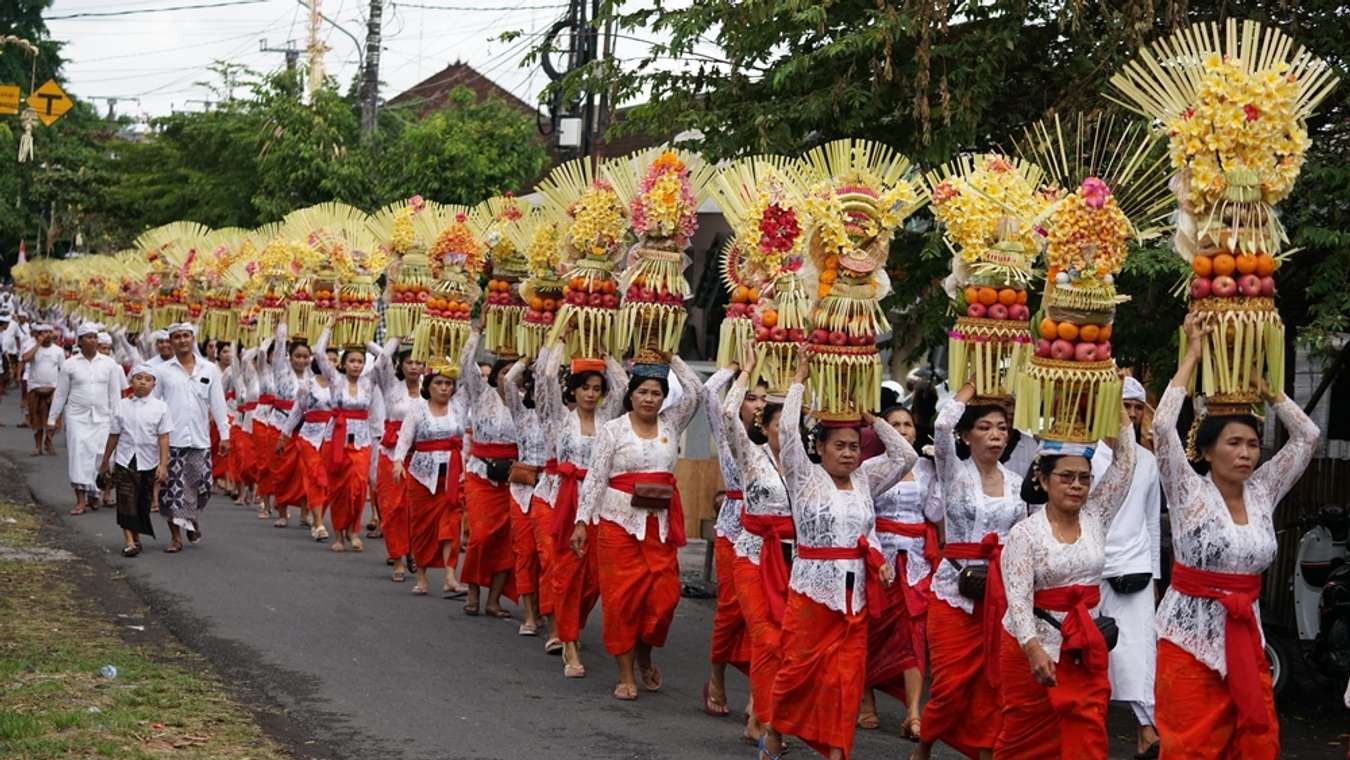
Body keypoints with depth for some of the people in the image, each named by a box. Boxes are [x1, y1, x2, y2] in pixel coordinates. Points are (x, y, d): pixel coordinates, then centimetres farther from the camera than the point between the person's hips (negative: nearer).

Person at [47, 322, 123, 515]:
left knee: (99, 455, -2)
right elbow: (60, 393, 7)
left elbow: (115, 394, 7)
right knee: (79, 452, -12)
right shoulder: (70, 364, 3)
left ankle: (93, 495, 15)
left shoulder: (109, 364, 5)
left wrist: (116, 419, 3)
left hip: (102, 418, 1)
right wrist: (52, 418, 8)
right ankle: (81, 500, -14)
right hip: (77, 416, -1)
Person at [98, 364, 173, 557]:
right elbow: (114, 435, 9)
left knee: (144, 503, 10)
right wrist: (105, 460, 14)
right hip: (125, 461, 0)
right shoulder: (122, 406, 1)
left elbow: (163, 438, -5)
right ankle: (130, 541, -10)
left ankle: (136, 537, 26)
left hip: (149, 463, 0)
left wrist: (163, 465, -11)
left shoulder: (160, 407, -3)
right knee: (126, 501, -8)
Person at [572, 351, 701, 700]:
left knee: (664, 593, -3)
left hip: (661, 523, 3)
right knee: (622, 595, -3)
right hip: (619, 521, -3)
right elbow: (595, 477, -2)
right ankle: (626, 674, 5)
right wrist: (582, 520, -7)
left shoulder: (671, 424, 10)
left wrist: (670, 359, 3)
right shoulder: (613, 429, 0)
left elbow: (695, 390, 4)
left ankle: (644, 655, 23)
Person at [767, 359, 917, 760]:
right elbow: (788, 432, -14)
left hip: (855, 596, 4)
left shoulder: (864, 480, 11)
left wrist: (872, 419, 7)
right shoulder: (806, 478, -2)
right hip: (812, 590, -4)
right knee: (798, 670, 3)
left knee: (846, 679, 1)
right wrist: (798, 382, -7)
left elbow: (906, 456, 9)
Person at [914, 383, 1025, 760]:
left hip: (1002, 590, 4)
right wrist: (968, 392, -8)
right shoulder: (954, 473, -2)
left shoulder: (1016, 482, 10)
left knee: (991, 683, 1)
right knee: (951, 683, -5)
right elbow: (942, 426, -21)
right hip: (955, 587, -4)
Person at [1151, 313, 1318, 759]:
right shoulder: (1190, 493, -6)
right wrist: (1192, 355, -11)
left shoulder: (1262, 493, 7)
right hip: (1191, 637, -5)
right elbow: (1162, 426, -19)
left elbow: (1307, 436, 10)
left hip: (1245, 636, 5)